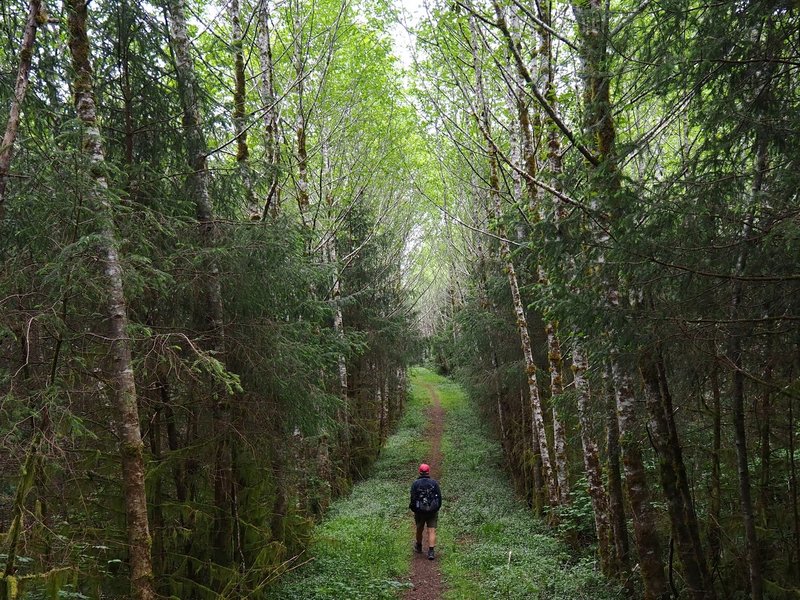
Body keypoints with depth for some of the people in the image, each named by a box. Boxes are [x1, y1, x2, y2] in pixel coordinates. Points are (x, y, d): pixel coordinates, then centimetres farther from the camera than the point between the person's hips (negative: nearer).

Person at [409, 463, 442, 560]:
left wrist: (413, 509, 8)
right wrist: (437, 508, 12)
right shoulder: (434, 482, -2)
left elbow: (413, 498, -7)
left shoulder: (415, 484, -6)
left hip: (419, 511, 0)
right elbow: (439, 497, -1)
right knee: (432, 531, -1)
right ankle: (431, 551, -11)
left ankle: (418, 547, 39)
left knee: (419, 529, 19)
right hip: (433, 511, 0)